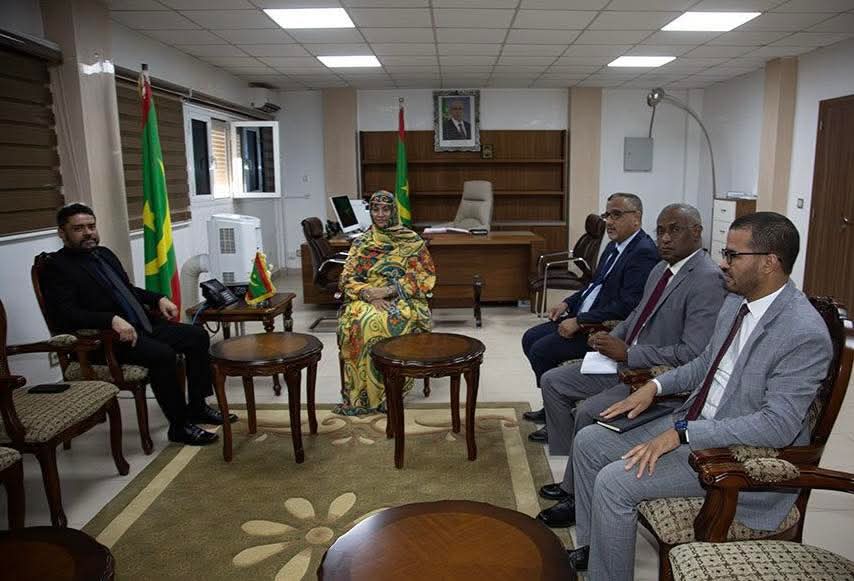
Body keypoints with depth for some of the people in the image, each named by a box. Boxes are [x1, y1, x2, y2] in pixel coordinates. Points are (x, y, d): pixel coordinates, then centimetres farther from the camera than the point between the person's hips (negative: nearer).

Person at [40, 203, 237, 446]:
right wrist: (112, 320, -31)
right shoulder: (56, 267, -6)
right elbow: (65, 314, -19)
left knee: (198, 336, -2)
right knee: (163, 354, -31)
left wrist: (159, 299, 10)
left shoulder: (104, 253, 18)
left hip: (141, 325, 9)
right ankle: (179, 426, -16)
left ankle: (197, 407, 6)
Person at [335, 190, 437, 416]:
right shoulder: (361, 243, 14)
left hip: (403, 299, -2)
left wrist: (389, 290, -14)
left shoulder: (411, 241, 6)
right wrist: (369, 294, -15)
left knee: (393, 322, -37)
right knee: (356, 322, -33)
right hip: (367, 299, 2)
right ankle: (361, 394, -27)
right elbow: (348, 279, 6)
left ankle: (389, 390, -25)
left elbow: (425, 277, -1)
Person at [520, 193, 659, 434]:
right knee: (530, 338, 7)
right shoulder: (615, 246, 12)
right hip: (582, 317, 10)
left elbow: (627, 306, -26)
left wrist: (579, 322, -23)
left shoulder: (643, 253, -19)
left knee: (541, 350, -16)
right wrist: (568, 303, 7)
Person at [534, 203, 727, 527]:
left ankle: (577, 495, -1)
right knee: (553, 382, 6)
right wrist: (612, 338, 4)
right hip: (628, 362, 10)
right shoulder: (661, 269, 10)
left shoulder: (707, 279, -19)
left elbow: (693, 355, -25)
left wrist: (627, 354, -21)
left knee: (588, 412, -26)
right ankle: (573, 473, 15)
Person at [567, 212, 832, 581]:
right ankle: (592, 546, 22)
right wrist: (656, 385, 1)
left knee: (614, 481, -21)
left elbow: (778, 425, -27)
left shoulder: (805, 334, -23)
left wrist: (682, 435, -27)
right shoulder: (736, 302, 4)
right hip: (693, 422, 9)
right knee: (588, 442, 5)